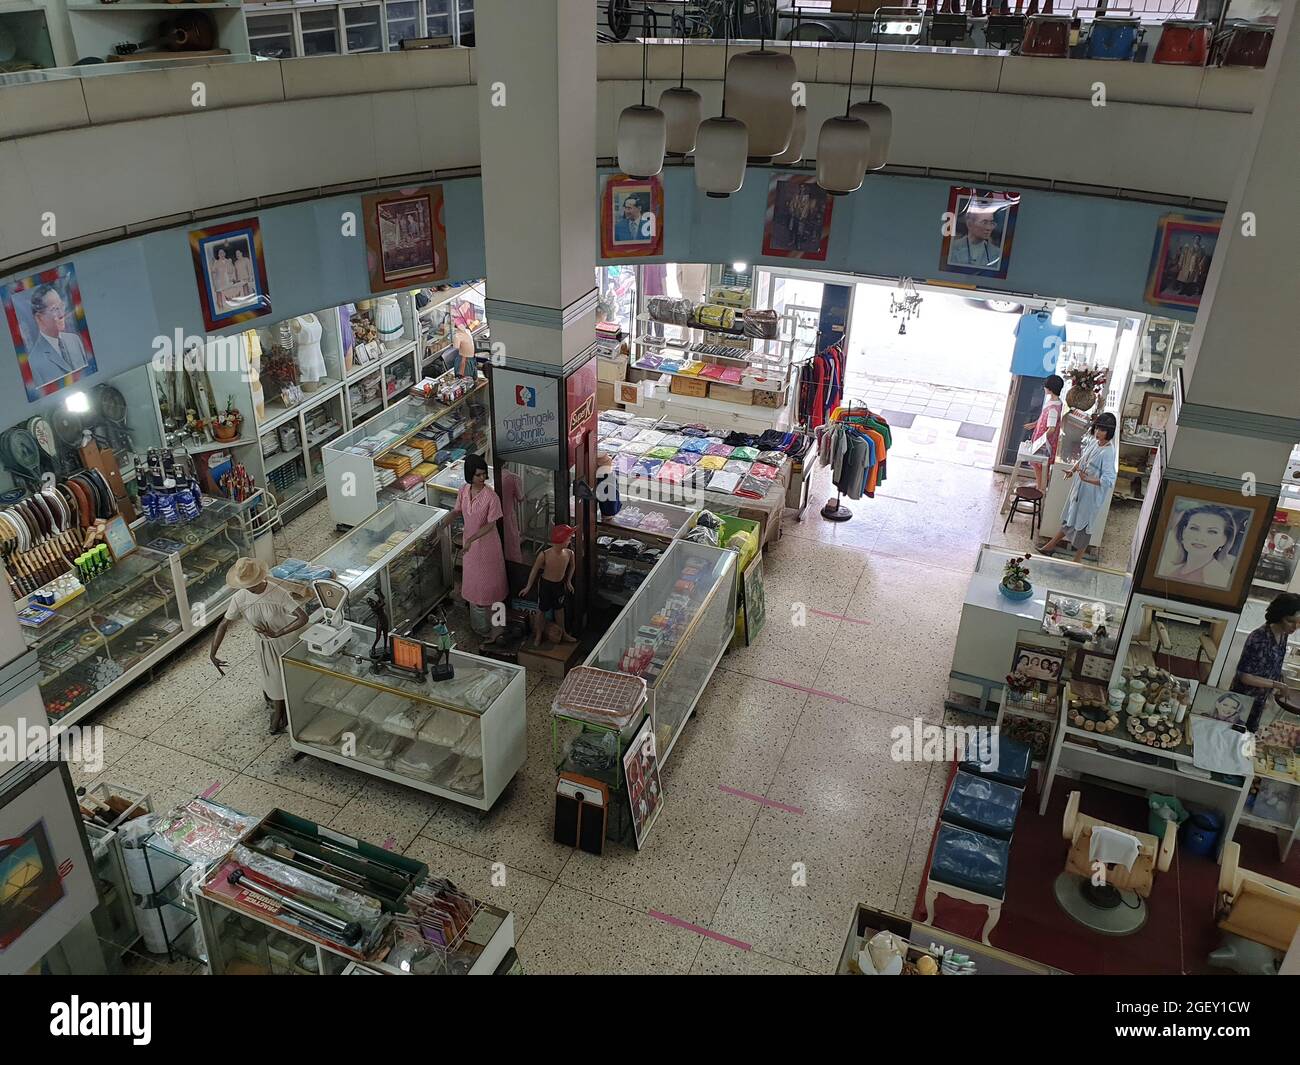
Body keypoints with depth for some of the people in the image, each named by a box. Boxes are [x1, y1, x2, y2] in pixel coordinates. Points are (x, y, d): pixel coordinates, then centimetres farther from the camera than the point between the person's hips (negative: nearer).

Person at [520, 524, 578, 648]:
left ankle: (563, 633, 43)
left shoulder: (569, 553, -18)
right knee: (541, 610, 14)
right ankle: (538, 635, 36)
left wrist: (568, 581, 13)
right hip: (545, 584, -4)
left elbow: (572, 566, 5)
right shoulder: (544, 555, -29)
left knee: (559, 608, 23)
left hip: (560, 584, 4)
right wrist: (528, 587, -5)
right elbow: (535, 570, -14)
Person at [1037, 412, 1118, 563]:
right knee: (1070, 519, 23)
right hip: (1079, 488, 8)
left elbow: (1108, 481, -30)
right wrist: (1073, 469, 3)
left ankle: (1077, 561, 23)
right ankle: (1050, 546, 38)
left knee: (1083, 525, 7)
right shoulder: (1093, 441, -2)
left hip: (1091, 495, -8)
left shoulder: (1108, 452, -27)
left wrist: (1087, 479, -35)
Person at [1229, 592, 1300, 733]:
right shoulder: (1259, 638, -30)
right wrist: (1275, 684, -26)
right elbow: (1244, 676, -27)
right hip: (1244, 698, -7)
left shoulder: (1283, 635, -7)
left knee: (1250, 732, 22)